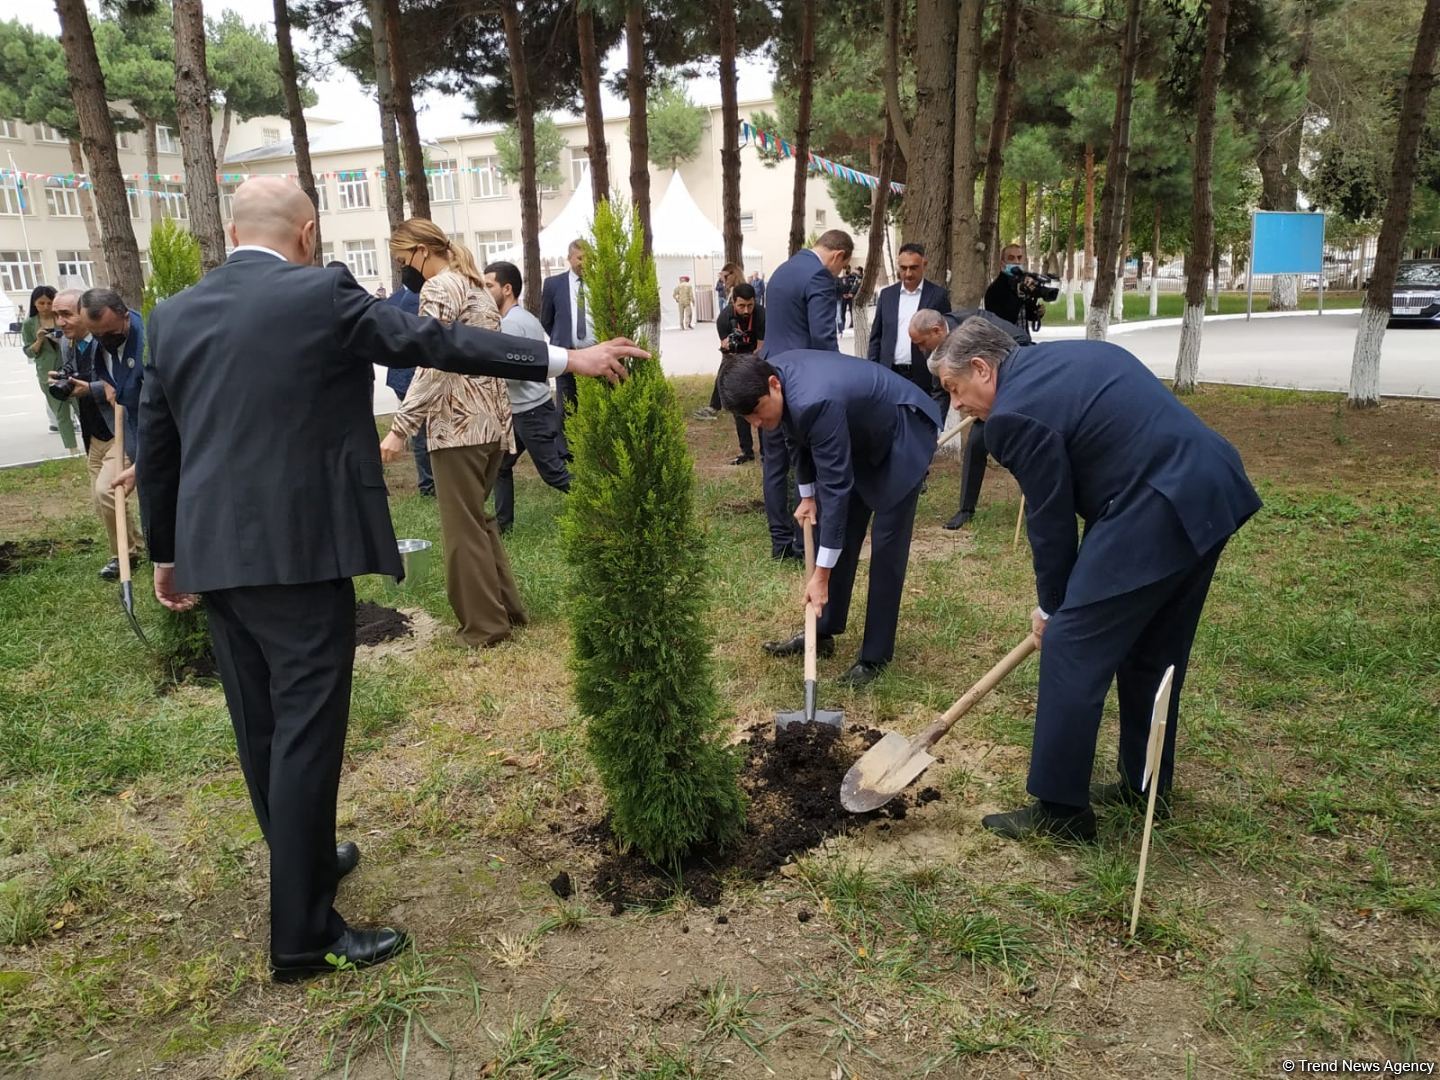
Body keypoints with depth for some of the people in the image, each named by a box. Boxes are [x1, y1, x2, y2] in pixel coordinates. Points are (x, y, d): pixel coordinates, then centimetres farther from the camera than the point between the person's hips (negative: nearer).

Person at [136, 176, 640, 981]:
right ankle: (303, 934, 8)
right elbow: (436, 342, -10)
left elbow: (157, 448, 14)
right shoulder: (321, 295, -8)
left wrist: (166, 554, 24)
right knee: (306, 735, -1)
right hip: (296, 552, -7)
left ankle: (305, 862, 38)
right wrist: (564, 357, -5)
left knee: (263, 728, 18)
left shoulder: (173, 316, 11)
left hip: (214, 554, 7)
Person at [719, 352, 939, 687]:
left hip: (903, 435, -8)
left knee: (886, 546, -9)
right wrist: (807, 495, 7)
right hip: (861, 437, 8)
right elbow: (801, 436, 6)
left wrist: (821, 574, -35)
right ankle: (822, 632, 20)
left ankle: (875, 656, 0)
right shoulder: (769, 373, -14)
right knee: (838, 531, 9)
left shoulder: (816, 402, -40)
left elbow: (835, 487, -38)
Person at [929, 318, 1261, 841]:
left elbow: (1050, 518, -6)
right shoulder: (1069, 353, 17)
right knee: (1154, 650, 21)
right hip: (1214, 489, 10)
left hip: (1156, 510, -10)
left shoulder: (1014, 414, -12)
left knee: (1070, 647, -1)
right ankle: (1145, 784, 36)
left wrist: (1051, 607, 10)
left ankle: (1060, 810, 8)